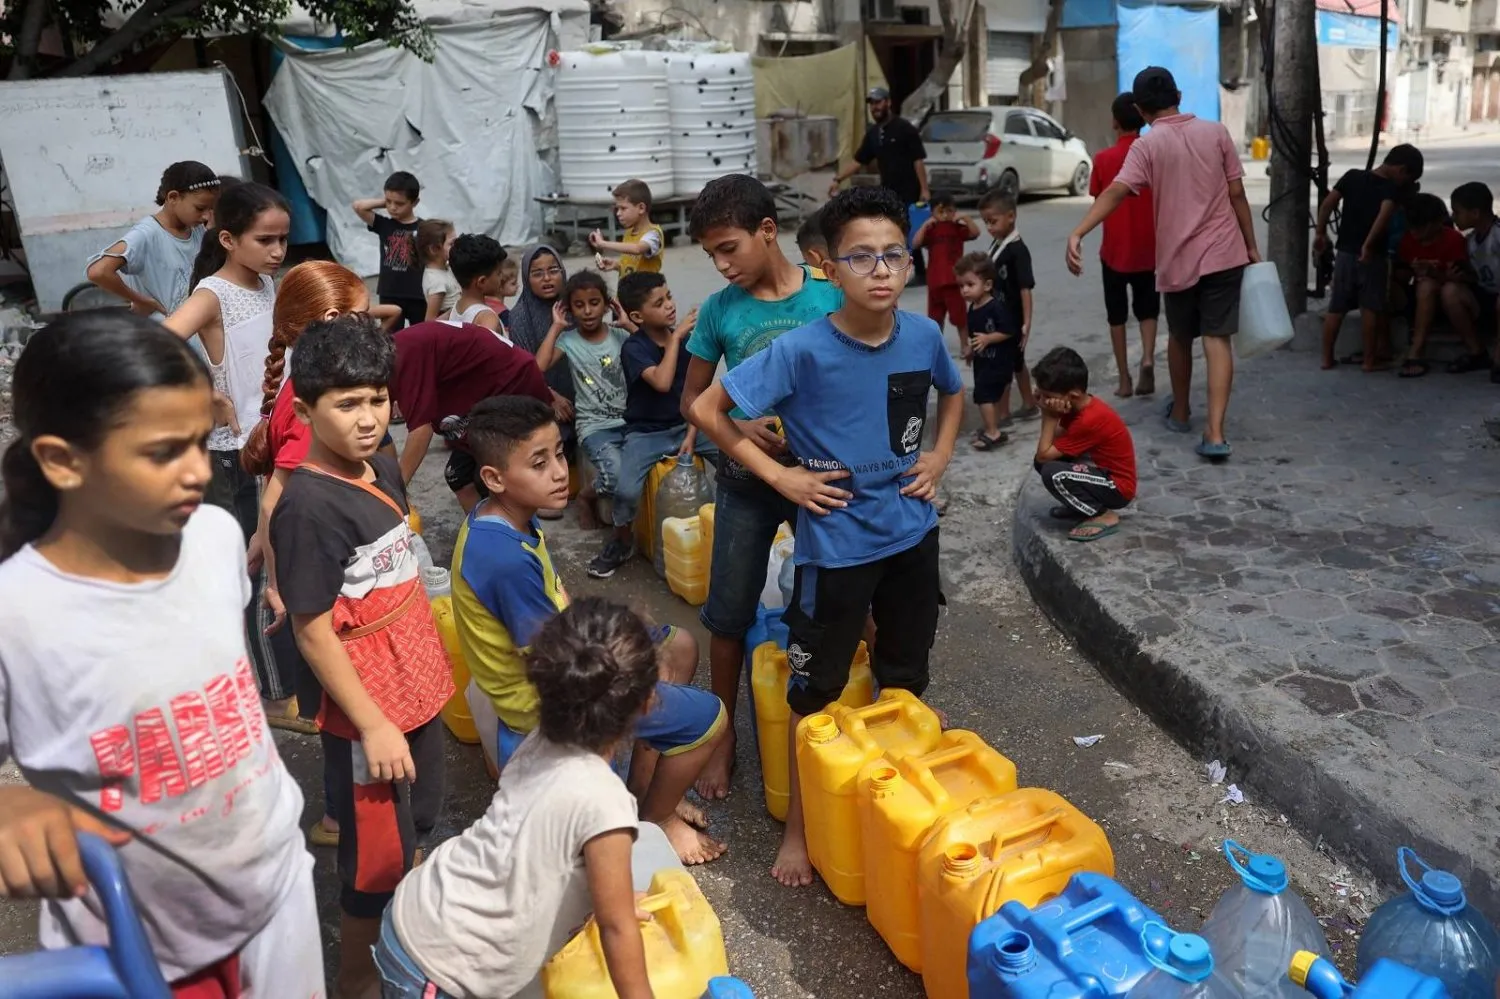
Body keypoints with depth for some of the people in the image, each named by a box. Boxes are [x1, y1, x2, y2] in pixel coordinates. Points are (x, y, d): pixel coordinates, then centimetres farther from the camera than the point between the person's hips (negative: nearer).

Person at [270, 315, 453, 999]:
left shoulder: (384, 470, 1)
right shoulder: (308, 507, -23)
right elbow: (313, 633, -20)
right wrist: (373, 724, -18)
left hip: (418, 690, 8)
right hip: (369, 712, -8)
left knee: (418, 826, 24)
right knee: (376, 854, 10)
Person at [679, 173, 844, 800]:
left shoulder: (830, 297, -9)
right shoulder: (719, 309, -5)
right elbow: (691, 401, 2)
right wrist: (737, 425, -16)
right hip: (747, 481, 1)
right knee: (729, 613, 8)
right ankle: (724, 736, 28)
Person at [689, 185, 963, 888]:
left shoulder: (923, 336, -6)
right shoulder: (803, 350, -20)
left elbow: (953, 391, 18)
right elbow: (706, 410, -15)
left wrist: (940, 457, 3)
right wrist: (781, 476, -14)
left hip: (912, 534, 5)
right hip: (835, 546, -4)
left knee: (906, 683, 20)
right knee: (817, 693, 9)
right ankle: (800, 827, 28)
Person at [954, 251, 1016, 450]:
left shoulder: (996, 307, -21)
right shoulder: (972, 309, 5)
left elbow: (1009, 331, -21)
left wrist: (987, 339, -25)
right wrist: (971, 348, 8)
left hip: (998, 361, -9)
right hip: (982, 360, 9)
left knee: (982, 393, -11)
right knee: (991, 395, 17)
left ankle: (993, 433, -5)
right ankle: (992, 428, 28)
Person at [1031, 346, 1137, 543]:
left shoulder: (1089, 421, -29)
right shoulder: (1080, 405, -2)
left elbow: (1044, 454, -24)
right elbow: (1049, 446, -3)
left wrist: (1050, 416, -20)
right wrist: (1051, 415, -15)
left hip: (1118, 486, -9)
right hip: (1100, 469, 9)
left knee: (1052, 473, -27)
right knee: (1042, 462, 2)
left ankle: (1104, 516, -9)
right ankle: (1084, 504, 14)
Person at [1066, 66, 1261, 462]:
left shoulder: (1147, 145, -5)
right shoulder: (1216, 133, 3)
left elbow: (1115, 192, -21)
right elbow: (1237, 195, 3)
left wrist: (1077, 233, -31)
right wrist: (1252, 248, 12)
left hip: (1178, 258, -1)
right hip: (1223, 253, 1)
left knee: (1180, 337, 19)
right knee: (1217, 340, -3)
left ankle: (1179, 412, 36)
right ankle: (1215, 433, -13)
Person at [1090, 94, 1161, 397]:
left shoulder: (1103, 159, -9)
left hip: (1115, 250, -2)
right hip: (1149, 249, 2)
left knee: (1117, 315, 9)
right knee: (1147, 309, 16)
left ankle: (1124, 380, 9)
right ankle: (1148, 359, -8)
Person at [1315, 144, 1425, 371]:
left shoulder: (1352, 176, 4)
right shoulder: (1391, 188, -9)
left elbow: (1327, 203, 0)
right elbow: (1385, 213, -26)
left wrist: (1321, 233, 6)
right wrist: (1368, 244, -24)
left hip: (1345, 252, 4)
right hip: (1372, 256, -4)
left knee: (1336, 307, 9)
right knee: (1369, 309, 3)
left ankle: (1327, 358, 11)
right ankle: (1369, 361, 6)